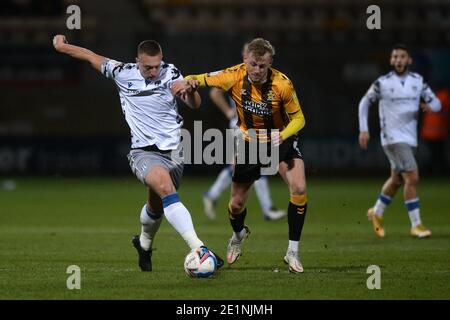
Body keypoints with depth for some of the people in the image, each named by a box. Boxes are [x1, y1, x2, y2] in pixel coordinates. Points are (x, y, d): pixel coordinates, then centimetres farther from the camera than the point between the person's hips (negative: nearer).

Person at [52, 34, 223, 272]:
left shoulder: (170, 74, -4)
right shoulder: (123, 74, -3)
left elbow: (195, 105, -16)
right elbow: (92, 57, 14)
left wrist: (190, 91, -38)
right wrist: (62, 47, 21)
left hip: (173, 150, 2)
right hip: (143, 152, -2)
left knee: (156, 207, 16)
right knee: (165, 187, -31)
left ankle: (144, 244, 51)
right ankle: (198, 248, -42)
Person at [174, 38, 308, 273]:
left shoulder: (282, 84, -24)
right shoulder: (236, 76, -19)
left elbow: (298, 118, -13)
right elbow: (202, 79, -10)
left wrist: (283, 135, -33)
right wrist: (186, 82, -34)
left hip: (280, 140, -2)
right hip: (249, 142, 2)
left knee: (299, 189, -25)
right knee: (237, 203, 7)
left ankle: (293, 252, -12)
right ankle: (238, 235, 45)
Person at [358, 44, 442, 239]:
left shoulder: (418, 81, 6)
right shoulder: (382, 83, -6)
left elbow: (436, 102, 8)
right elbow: (364, 103, 5)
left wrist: (430, 106, -16)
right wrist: (363, 130, -2)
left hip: (410, 138, 6)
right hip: (393, 138, -6)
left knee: (396, 180, 17)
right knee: (412, 178, -15)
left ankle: (377, 213, 39)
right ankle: (416, 225, -10)